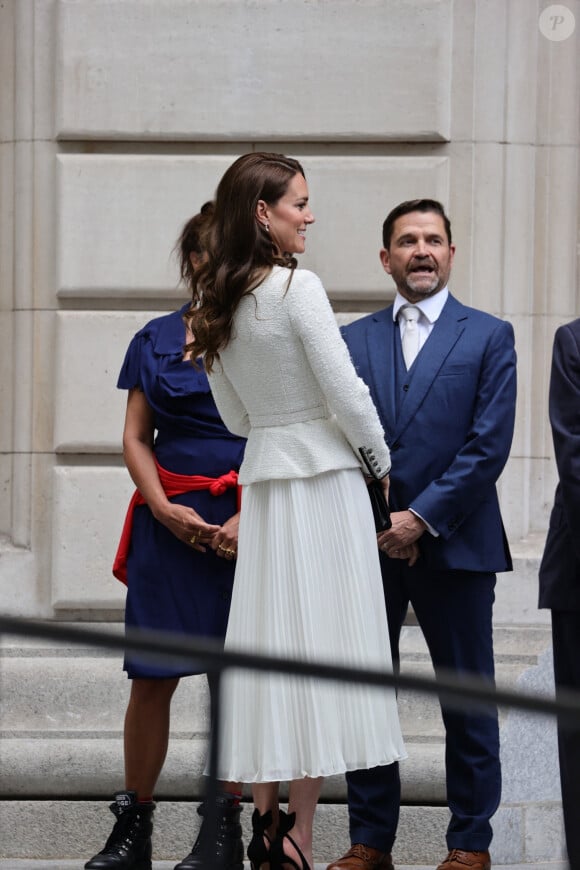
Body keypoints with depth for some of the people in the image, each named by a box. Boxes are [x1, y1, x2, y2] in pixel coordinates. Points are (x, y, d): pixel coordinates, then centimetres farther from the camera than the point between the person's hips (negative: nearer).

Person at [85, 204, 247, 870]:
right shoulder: (156, 340, 12)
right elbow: (136, 438, 10)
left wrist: (253, 517, -12)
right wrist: (163, 508, -6)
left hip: (252, 522, -2)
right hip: (171, 521, 2)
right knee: (151, 677, -1)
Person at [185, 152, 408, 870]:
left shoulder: (216, 308, 8)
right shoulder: (298, 287, -13)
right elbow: (345, 393, -14)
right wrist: (380, 463, 1)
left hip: (261, 481, 7)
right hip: (323, 478, -6)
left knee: (268, 641, 8)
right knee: (321, 638, -3)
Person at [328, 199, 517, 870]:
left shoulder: (489, 336, 3)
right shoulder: (351, 341, 12)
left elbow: (489, 444, -5)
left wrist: (423, 516, -13)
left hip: (454, 544, -3)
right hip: (368, 543, 3)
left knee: (468, 704, 2)